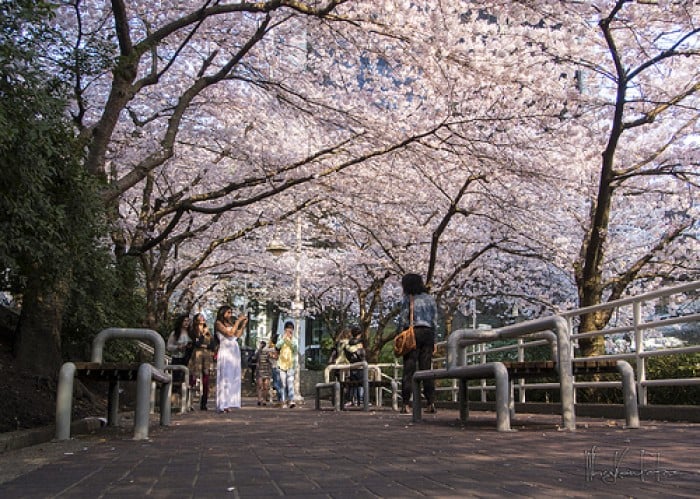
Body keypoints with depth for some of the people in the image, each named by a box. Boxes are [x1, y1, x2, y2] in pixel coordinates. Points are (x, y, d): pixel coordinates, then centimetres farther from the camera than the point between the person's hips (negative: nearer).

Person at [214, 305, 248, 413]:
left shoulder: (230, 323, 19)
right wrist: (238, 321, -8)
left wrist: (243, 324, 12)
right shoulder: (218, 323, -1)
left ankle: (229, 403, 7)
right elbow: (230, 333, -13)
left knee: (234, 377, 4)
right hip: (225, 351, -7)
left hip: (235, 351, 7)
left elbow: (238, 335, 12)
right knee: (225, 376, -9)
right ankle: (223, 405, -8)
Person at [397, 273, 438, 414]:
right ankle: (431, 403, 2)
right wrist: (433, 341, 14)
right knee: (426, 368, 7)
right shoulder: (430, 299, 13)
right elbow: (435, 321, 11)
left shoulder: (408, 298, 0)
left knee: (409, 369, -3)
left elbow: (402, 319, -5)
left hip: (413, 333, -4)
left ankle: (405, 404, -6)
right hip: (428, 333, 4)